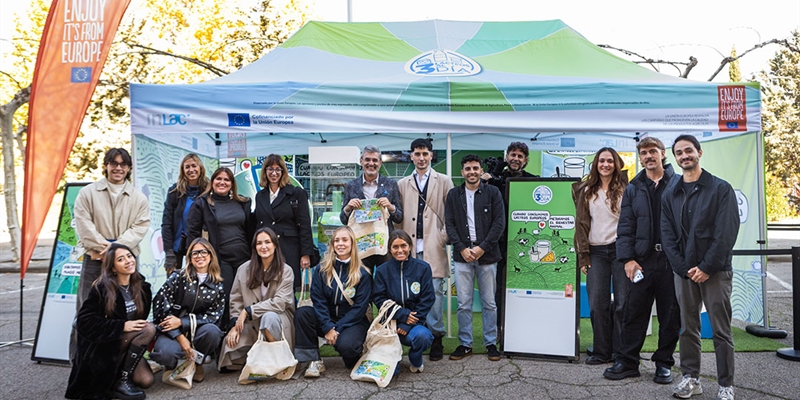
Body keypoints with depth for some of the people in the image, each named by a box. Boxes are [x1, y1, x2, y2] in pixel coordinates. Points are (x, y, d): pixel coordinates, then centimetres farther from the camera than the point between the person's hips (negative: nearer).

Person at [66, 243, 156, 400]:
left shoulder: (142, 287, 1)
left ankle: (116, 372, 12)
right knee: (149, 329, -27)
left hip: (125, 345, 6)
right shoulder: (102, 288, -15)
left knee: (146, 380, -17)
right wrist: (122, 326, -25)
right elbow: (85, 322, -19)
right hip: (101, 347, -5)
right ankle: (121, 381, -16)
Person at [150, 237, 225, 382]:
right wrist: (180, 337, -15)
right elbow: (160, 306, -9)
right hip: (173, 332, -2)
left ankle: (197, 363, 1)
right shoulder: (178, 277, -3)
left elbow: (213, 315, -3)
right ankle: (171, 365, 7)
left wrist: (181, 321, -16)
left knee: (212, 330, -33)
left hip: (199, 330, 2)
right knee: (165, 353, -35)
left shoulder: (217, 284, 3)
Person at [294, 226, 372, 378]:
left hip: (353, 322, -3)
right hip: (327, 319, 3)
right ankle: (315, 361, -16)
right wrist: (328, 327, -17)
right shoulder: (322, 270, 1)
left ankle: (353, 361, 5)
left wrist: (337, 328, -16)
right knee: (301, 313, -23)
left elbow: (360, 307, -9)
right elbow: (318, 300, -5)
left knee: (345, 345, -34)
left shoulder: (362, 274, -5)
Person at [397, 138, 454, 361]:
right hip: (410, 247, 2)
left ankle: (436, 338, 4)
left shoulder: (444, 182, 10)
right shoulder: (402, 184, 16)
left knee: (434, 291, -6)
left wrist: (445, 236, -4)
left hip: (433, 248, -2)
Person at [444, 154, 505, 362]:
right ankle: (465, 344, 16)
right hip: (462, 256, 1)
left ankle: (491, 343, 18)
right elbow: (449, 224, 4)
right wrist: (462, 248, -8)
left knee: (489, 303, 6)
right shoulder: (453, 195, 9)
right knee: (464, 304, 4)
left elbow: (499, 222, -3)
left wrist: (482, 247, -11)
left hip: (487, 255, -1)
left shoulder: (492, 193, 3)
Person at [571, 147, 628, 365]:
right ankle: (602, 351, 12)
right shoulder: (587, 192, 11)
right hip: (596, 251, 2)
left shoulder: (624, 189, 5)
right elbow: (582, 223, 9)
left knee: (623, 302, 0)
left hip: (620, 249, -2)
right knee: (597, 304, 1)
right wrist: (583, 256, 2)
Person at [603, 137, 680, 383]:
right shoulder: (633, 189, 10)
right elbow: (625, 227, 6)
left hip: (672, 260, -1)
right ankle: (627, 361, 14)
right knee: (634, 313, 5)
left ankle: (664, 363, 21)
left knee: (670, 315, 8)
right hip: (642, 260, 2)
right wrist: (628, 259, -4)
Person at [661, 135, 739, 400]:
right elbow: (667, 236, 4)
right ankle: (691, 378, 21)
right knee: (688, 328, 10)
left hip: (715, 271, -3)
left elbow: (727, 232, -9)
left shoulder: (721, 189, -1)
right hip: (684, 272, 4)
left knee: (721, 330, 3)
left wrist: (707, 267, -14)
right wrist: (685, 268, -6)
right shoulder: (670, 195, 10)